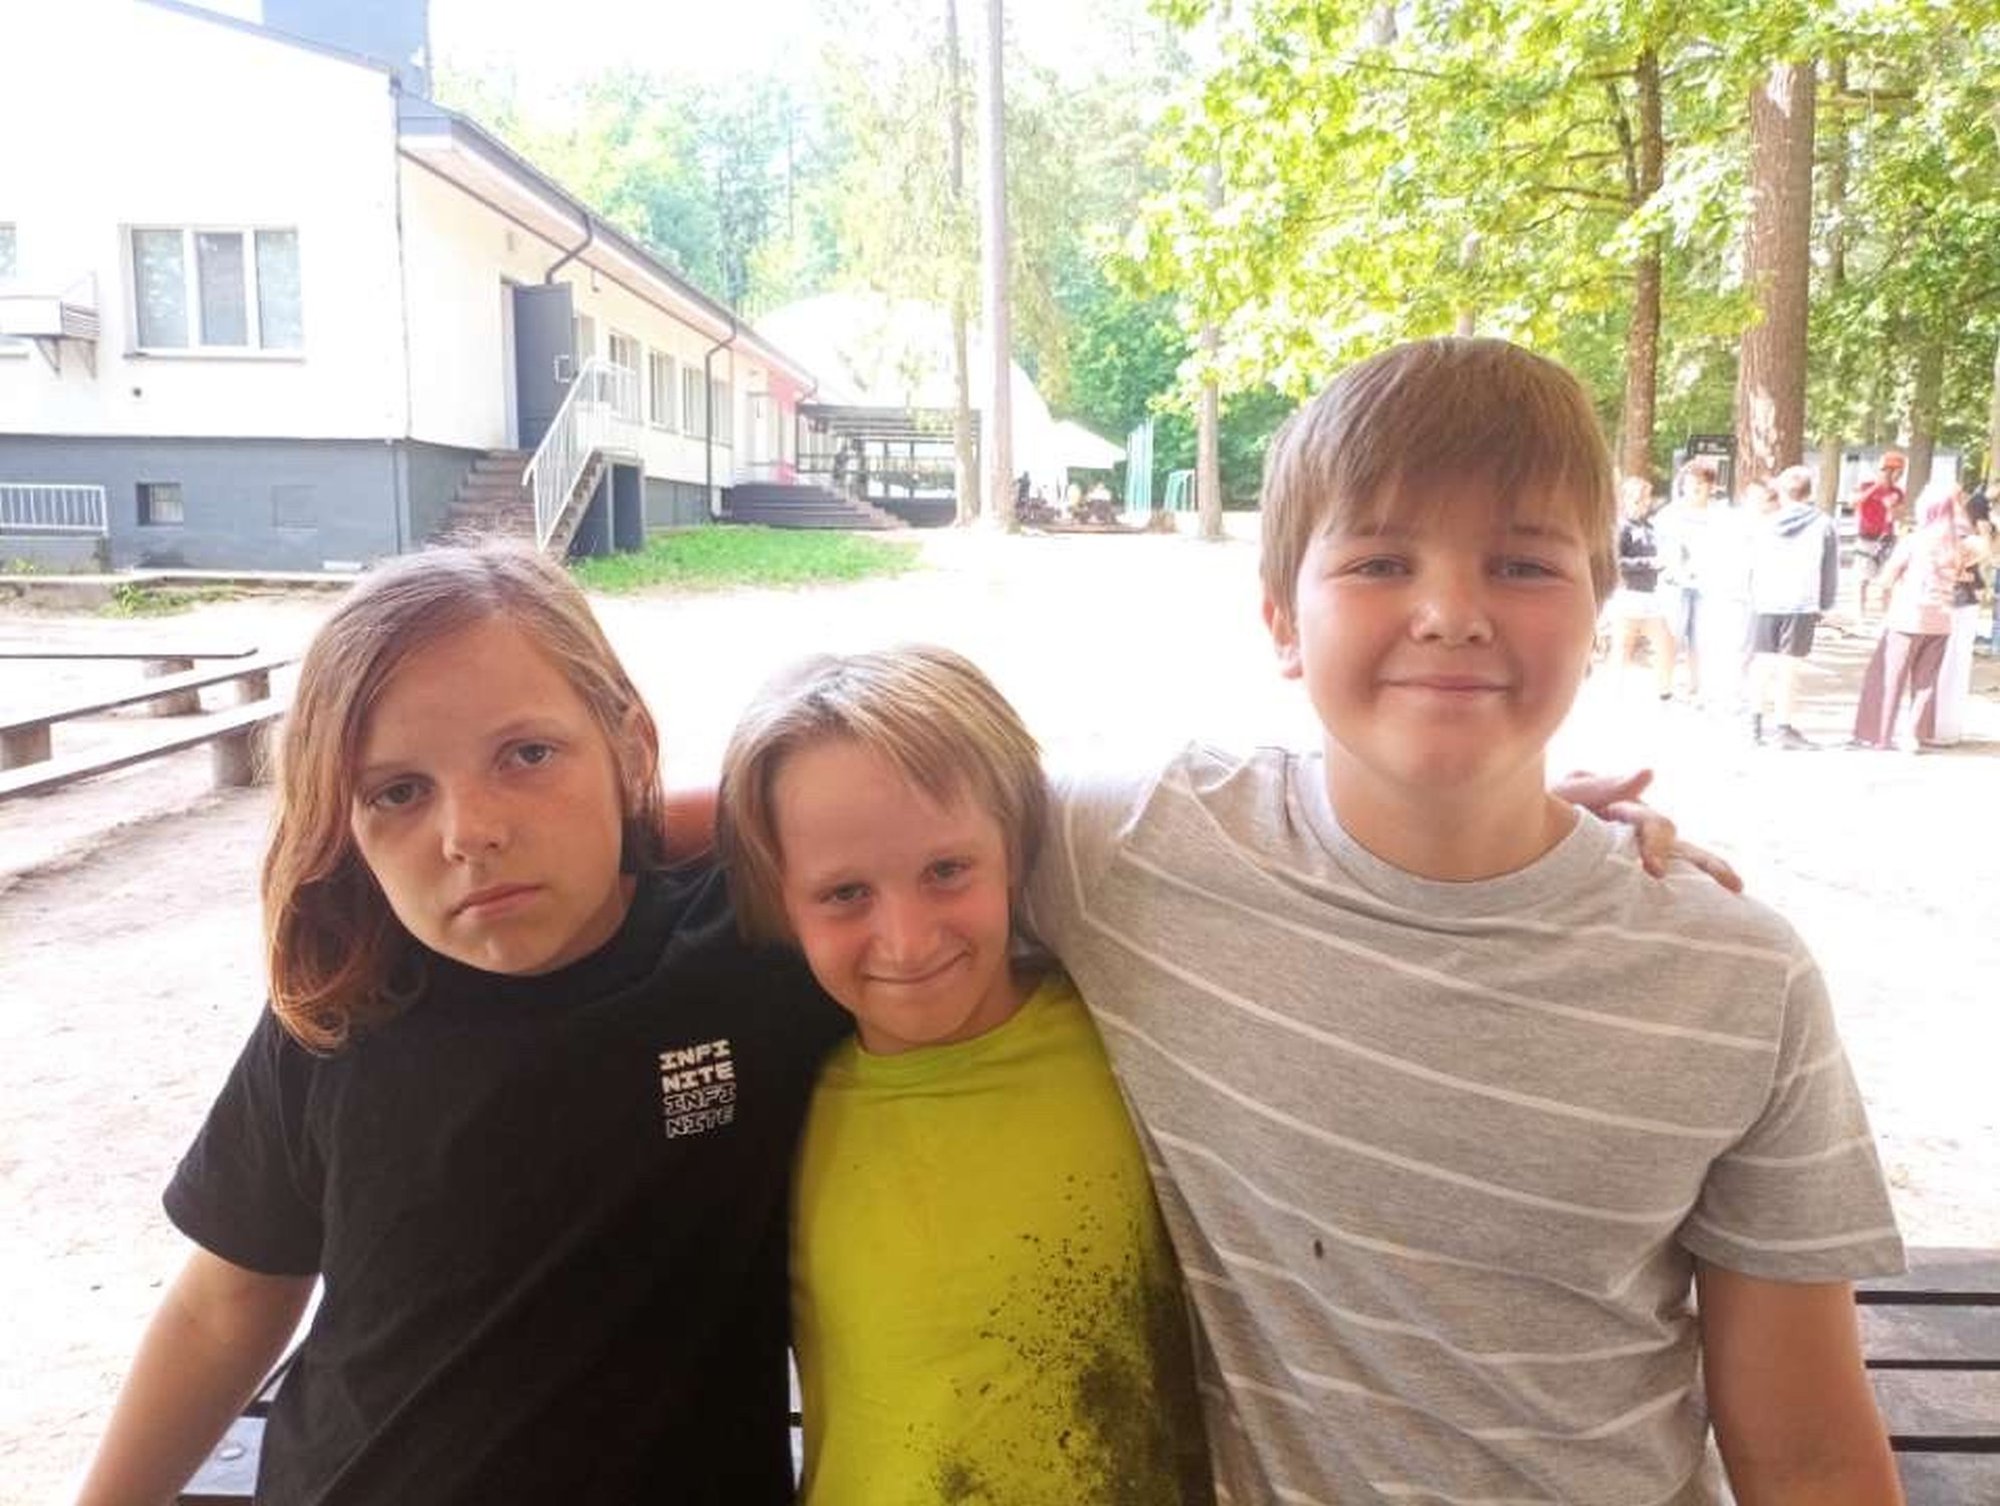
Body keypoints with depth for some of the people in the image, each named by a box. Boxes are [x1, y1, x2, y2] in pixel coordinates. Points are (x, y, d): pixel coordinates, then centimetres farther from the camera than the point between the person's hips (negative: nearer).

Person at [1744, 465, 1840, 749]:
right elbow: (1830, 568, 4)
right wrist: (1824, 603, 12)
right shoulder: (1822, 524, 0)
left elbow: (1751, 564, 13)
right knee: (1788, 667, -1)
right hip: (1802, 603, -2)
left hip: (1765, 601, 2)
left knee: (1763, 662, 10)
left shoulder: (1763, 522, 6)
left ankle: (1756, 722, 14)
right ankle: (1783, 727, 2)